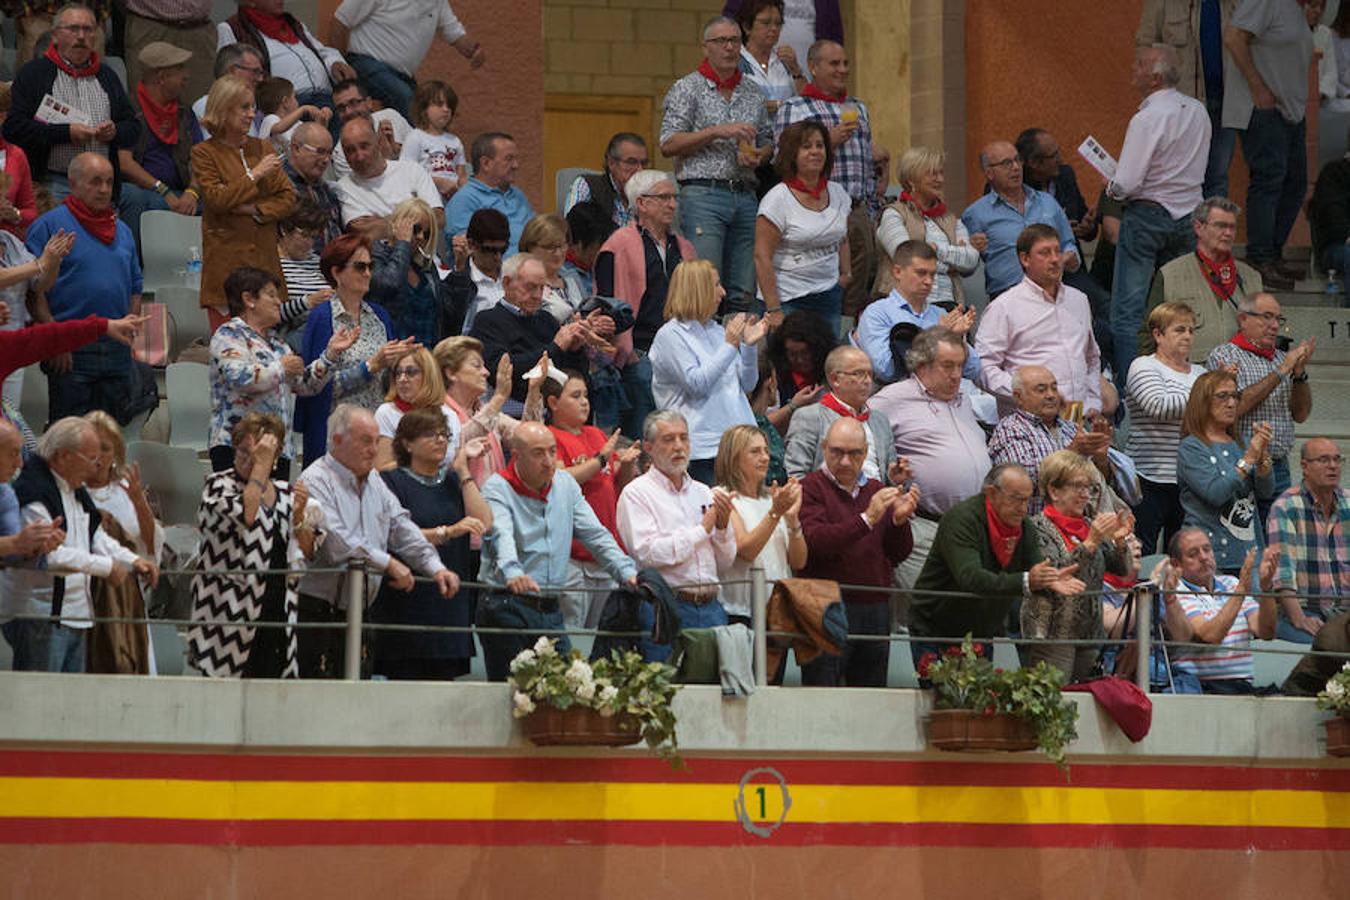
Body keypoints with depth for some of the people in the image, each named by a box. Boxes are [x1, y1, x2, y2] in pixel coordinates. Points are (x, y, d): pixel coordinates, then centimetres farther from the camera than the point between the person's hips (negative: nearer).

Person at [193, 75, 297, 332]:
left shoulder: (261, 148, 16)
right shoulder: (205, 153, 1)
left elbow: (288, 197, 10)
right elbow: (216, 199, -12)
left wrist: (257, 209, -7)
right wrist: (256, 174, -10)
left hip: (264, 256, 4)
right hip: (226, 259, -4)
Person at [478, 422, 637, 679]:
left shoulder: (566, 485, 12)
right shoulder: (497, 489, -7)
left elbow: (596, 536, 13)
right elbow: (500, 536, -25)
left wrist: (627, 572, -2)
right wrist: (512, 573, -45)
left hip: (551, 610, 6)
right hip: (508, 607, -6)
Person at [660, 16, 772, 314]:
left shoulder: (753, 94, 18)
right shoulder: (687, 89, 2)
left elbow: (767, 141, 26)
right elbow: (668, 144, -6)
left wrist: (758, 155, 2)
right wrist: (718, 132, -14)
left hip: (745, 197, 5)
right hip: (703, 196, -5)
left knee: (744, 294, 1)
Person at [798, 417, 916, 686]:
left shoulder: (876, 490, 17)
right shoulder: (811, 489, -1)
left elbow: (899, 555, 13)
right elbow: (815, 542, -18)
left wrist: (899, 520, -7)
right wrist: (866, 519, -24)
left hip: (876, 610, 6)